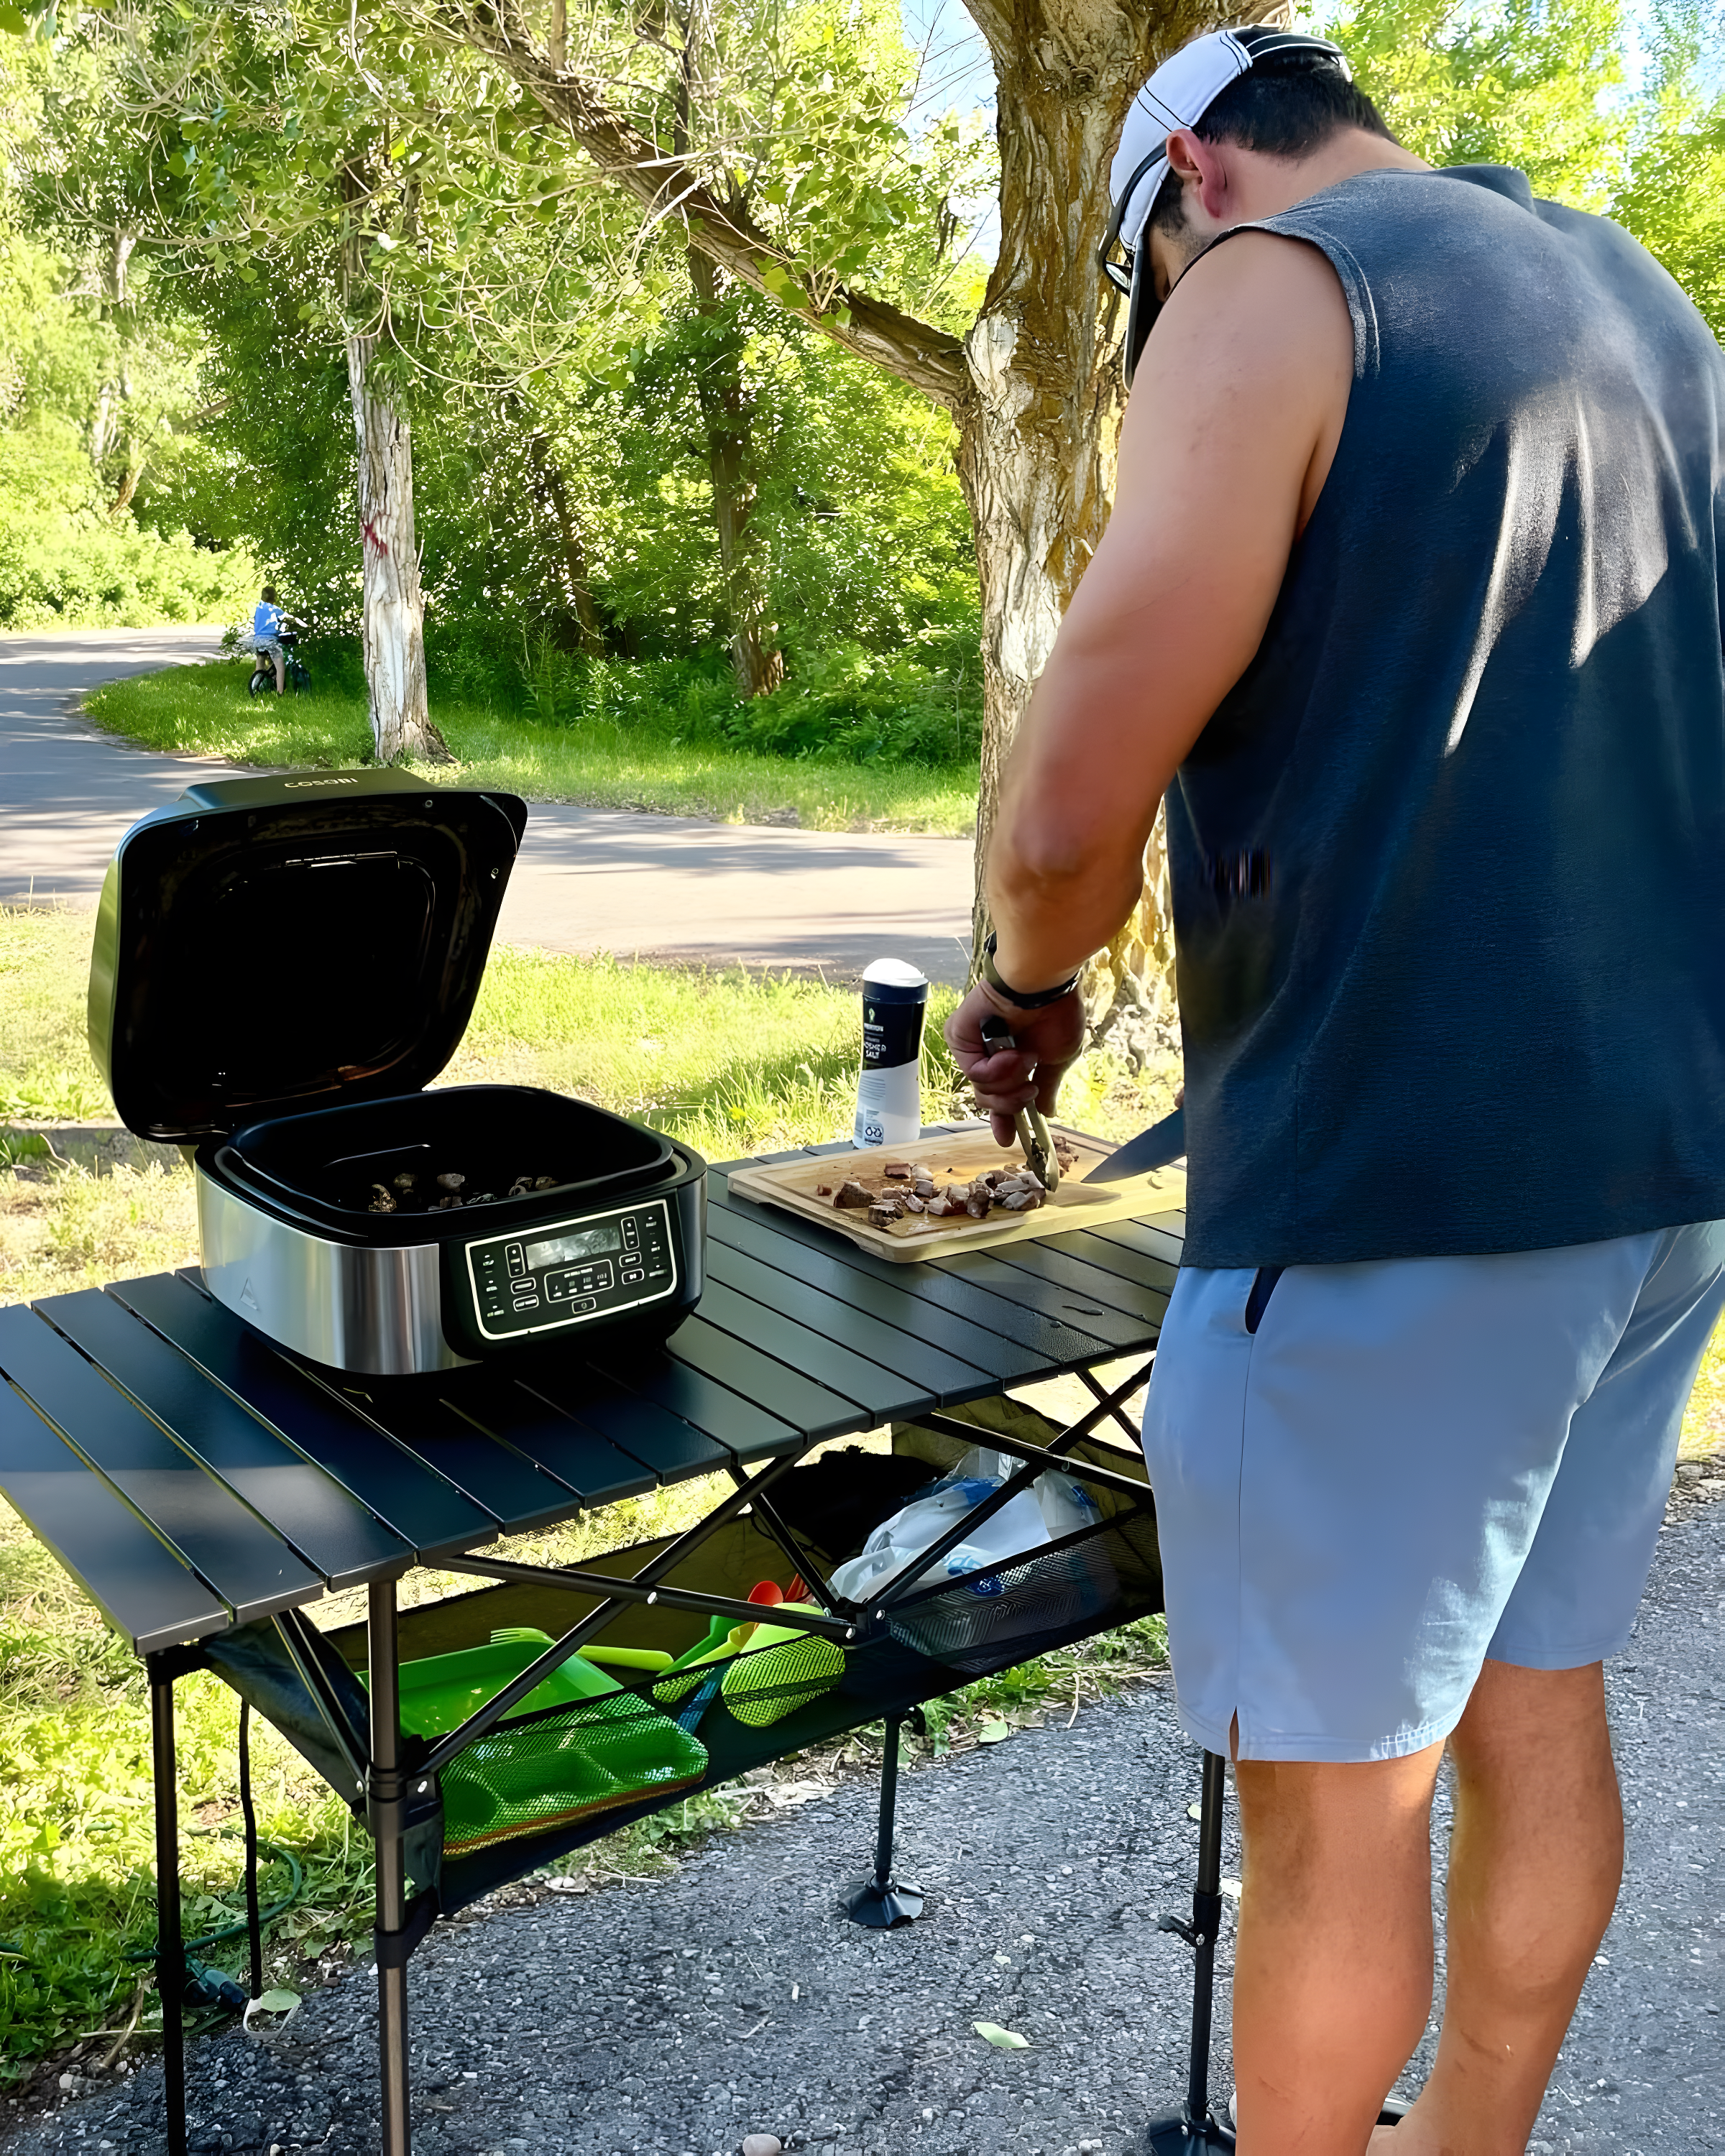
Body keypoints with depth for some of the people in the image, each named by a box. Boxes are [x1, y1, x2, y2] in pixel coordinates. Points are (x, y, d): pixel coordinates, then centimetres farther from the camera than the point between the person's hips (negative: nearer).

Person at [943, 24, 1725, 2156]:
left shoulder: (1269, 295, -9)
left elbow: (1069, 812, -19)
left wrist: (1026, 982, 2)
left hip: (1401, 1186, -9)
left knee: (1332, 1790, 7)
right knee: (1532, 1699, 21)